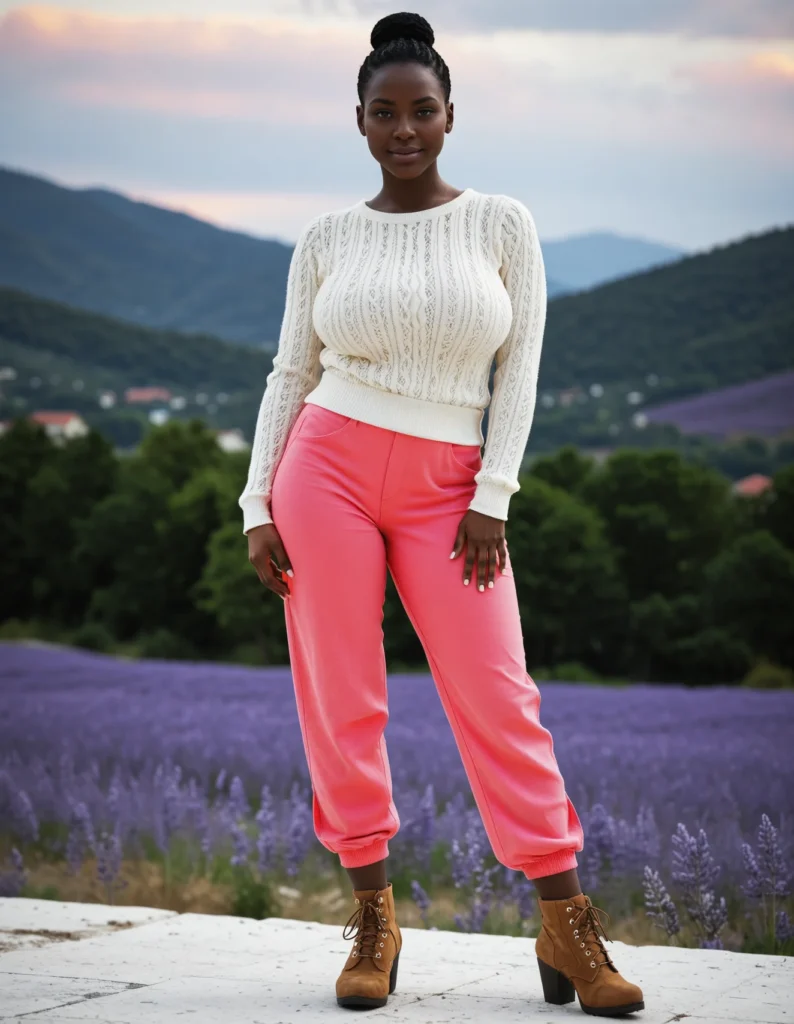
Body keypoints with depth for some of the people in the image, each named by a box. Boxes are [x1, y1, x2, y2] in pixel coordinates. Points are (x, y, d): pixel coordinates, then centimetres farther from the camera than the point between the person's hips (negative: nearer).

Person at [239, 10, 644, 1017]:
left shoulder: (502, 224, 3)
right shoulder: (327, 238, 5)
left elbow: (520, 369, 1)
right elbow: (291, 375, 8)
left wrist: (491, 500, -7)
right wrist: (258, 508, 0)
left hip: (445, 490, -1)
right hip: (328, 468, 1)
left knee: (500, 704, -5)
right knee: (340, 701, 0)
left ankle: (568, 934, 1)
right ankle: (373, 919, 12)